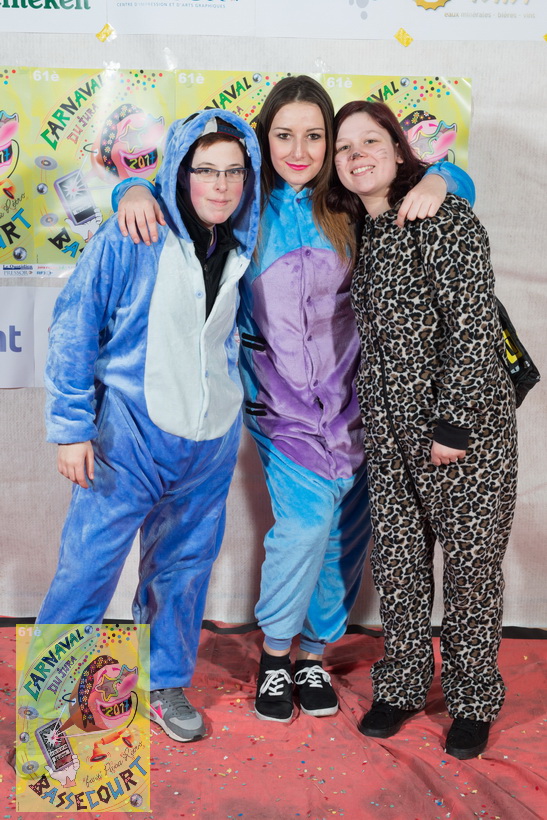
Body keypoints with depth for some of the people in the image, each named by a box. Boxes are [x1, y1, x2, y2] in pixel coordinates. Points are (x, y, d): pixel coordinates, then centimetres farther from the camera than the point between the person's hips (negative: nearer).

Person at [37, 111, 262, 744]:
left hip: (211, 440, 5)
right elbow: (74, 328, -8)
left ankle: (166, 683, 34)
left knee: (183, 566, 15)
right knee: (88, 566, -3)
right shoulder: (132, 239, -10)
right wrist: (71, 427, -12)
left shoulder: (243, 247, 7)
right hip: (130, 433, -5)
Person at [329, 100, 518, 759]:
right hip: (390, 433, 6)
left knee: (471, 564, 6)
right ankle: (403, 685, 31)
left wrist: (453, 423, -19)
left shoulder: (445, 217, -10)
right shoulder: (359, 233, 11)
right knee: (397, 561, 13)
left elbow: (474, 326, -16)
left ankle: (473, 701, 24)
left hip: (466, 429, -6)